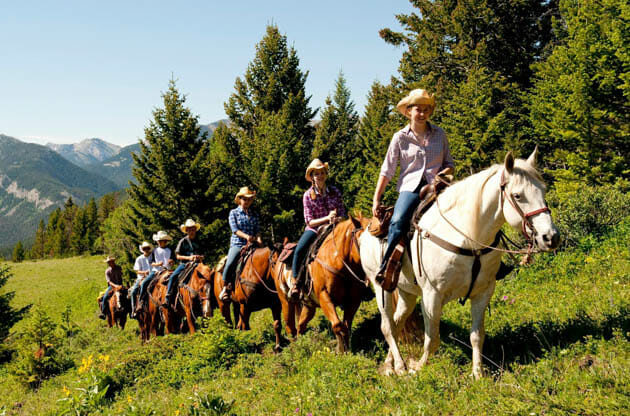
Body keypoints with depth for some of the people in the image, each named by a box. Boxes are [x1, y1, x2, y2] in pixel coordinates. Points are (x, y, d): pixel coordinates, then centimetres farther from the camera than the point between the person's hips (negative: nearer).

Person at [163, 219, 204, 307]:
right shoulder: (183, 241, 5)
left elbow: (202, 256, 15)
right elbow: (178, 256, 1)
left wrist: (200, 257, -9)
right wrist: (188, 258, -14)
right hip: (184, 264, -1)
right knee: (172, 277, -22)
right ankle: (167, 299, -19)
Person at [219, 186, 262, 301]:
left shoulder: (254, 215, 18)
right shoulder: (233, 213, 8)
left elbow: (257, 229, 10)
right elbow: (235, 229, -4)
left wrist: (258, 238, -13)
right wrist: (246, 236, -21)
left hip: (251, 245, 3)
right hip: (237, 244, -3)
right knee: (230, 264, -25)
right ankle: (225, 287, -6)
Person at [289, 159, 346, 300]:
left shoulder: (335, 192, 2)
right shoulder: (308, 195, -2)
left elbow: (342, 214, 4)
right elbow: (309, 221, -6)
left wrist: (335, 219, -19)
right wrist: (327, 218, -20)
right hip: (314, 229, -1)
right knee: (299, 250, -28)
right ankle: (297, 283, -14)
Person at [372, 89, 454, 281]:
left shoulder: (439, 134, 12)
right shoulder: (400, 137, 6)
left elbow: (449, 163, 20)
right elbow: (387, 170, 7)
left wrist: (444, 173, -5)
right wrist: (376, 199, 3)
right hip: (410, 187, -2)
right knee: (398, 221, -28)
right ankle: (386, 265, -18)